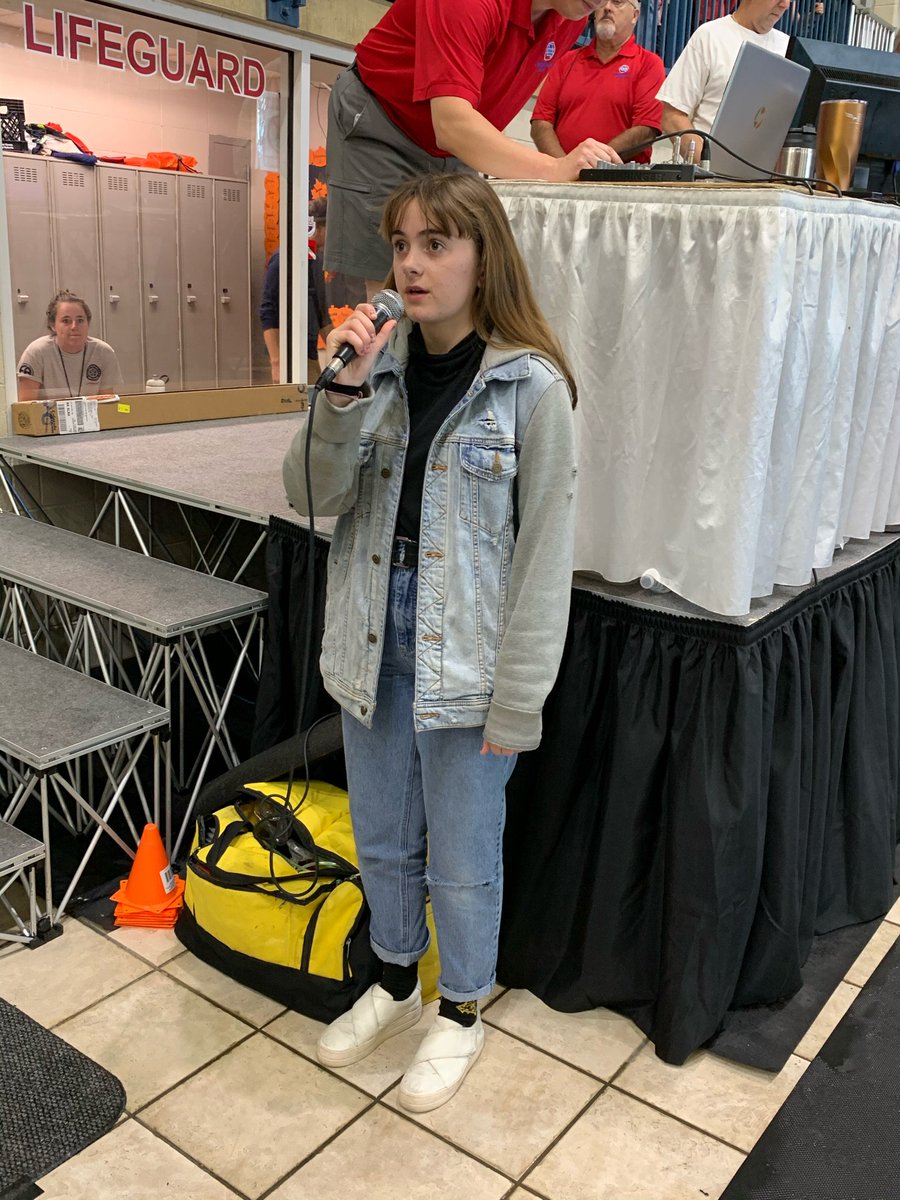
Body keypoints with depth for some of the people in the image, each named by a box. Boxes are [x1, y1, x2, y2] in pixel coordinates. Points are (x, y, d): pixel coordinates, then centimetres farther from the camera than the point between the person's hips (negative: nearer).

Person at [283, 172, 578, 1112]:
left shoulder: (531, 384, -13)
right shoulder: (382, 360, 1)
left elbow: (546, 551, -13)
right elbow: (315, 496, -4)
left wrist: (516, 700, -13)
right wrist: (346, 391, -20)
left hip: (465, 657, -4)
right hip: (373, 643, 5)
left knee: (461, 858, 13)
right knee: (381, 838, 21)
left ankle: (461, 1011, 40)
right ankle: (395, 983, 48)